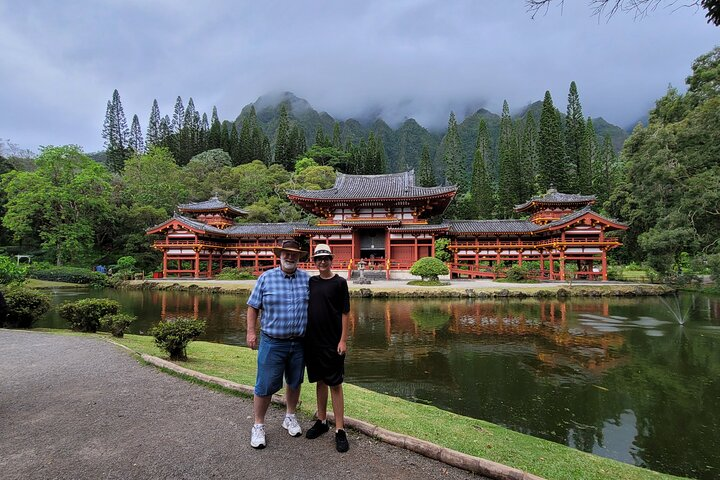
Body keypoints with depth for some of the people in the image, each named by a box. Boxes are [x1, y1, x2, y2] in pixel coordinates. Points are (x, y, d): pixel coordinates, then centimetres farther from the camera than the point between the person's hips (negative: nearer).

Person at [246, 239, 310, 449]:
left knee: (295, 382, 17)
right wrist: (251, 332, -6)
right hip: (272, 342, -2)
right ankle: (258, 426, 22)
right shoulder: (266, 278, -4)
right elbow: (253, 306, 1)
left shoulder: (307, 278, 2)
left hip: (299, 342, 3)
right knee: (265, 385, 2)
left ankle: (290, 417, 38)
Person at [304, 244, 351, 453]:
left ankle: (340, 430, 10)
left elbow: (345, 313, -5)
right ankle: (321, 421, 31)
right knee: (320, 381, 16)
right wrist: (303, 336, 8)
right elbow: (304, 309, 13)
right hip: (312, 340, 4)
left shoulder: (339, 282, -5)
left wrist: (343, 340, -10)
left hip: (332, 342, -4)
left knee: (335, 384, 1)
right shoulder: (310, 282, 7)